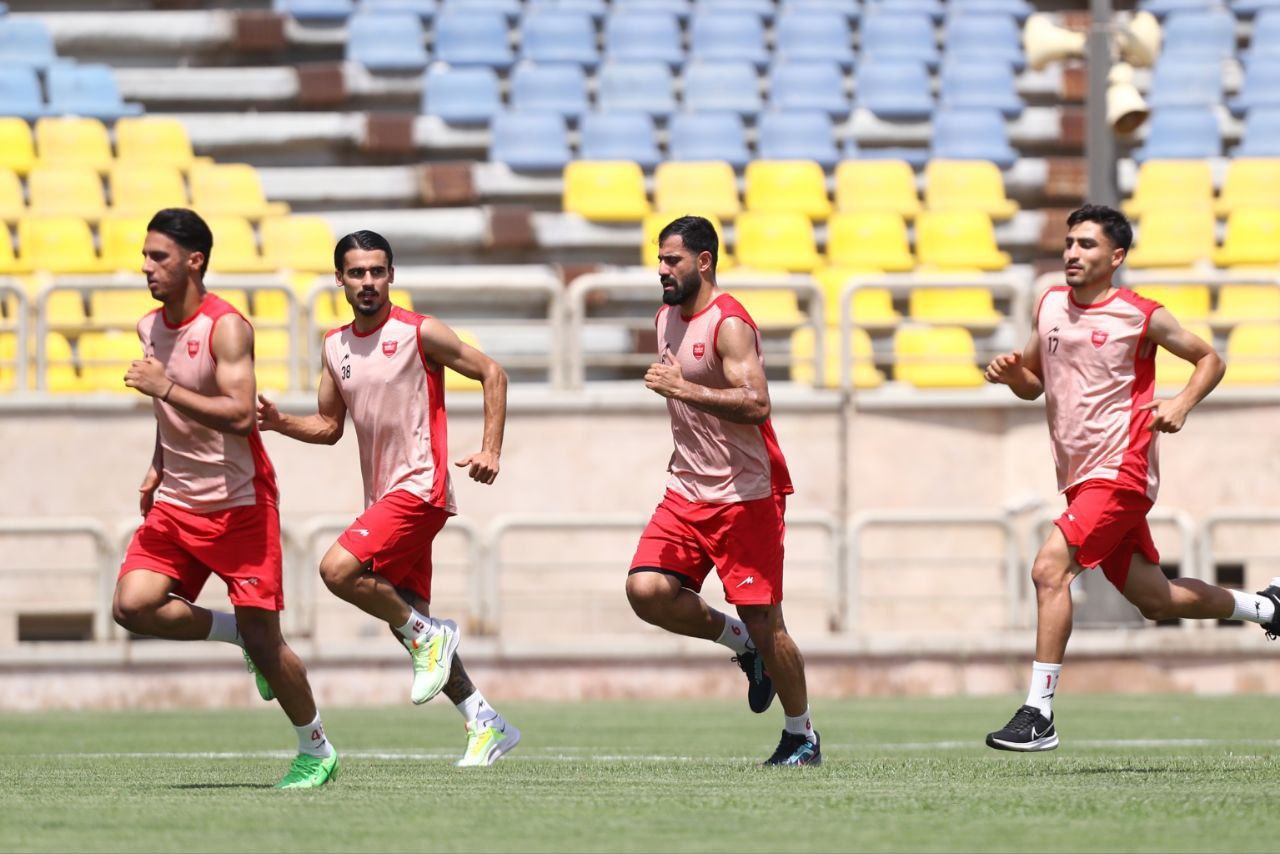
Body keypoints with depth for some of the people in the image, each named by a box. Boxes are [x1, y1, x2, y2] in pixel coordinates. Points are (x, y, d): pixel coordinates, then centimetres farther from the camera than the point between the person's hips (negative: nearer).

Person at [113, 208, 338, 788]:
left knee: (263, 641, -4)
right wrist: (157, 469, 14)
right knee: (133, 606, -15)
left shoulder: (226, 328, -16)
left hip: (239, 505, -7)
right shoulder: (150, 329, 7)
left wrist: (165, 388, -29)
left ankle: (317, 750, 16)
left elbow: (239, 415, -28)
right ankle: (235, 632, 11)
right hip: (175, 503, 7)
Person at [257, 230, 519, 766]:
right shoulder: (335, 346, 11)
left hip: (420, 486, -8)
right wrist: (281, 423, 0)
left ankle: (429, 634, -5)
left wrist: (491, 450, -11)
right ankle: (486, 724, 15)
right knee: (406, 621, 7)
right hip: (383, 495, 8)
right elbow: (329, 427, 19)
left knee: (338, 569, -24)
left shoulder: (420, 334, -8)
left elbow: (491, 373, -2)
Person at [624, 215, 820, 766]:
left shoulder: (728, 324, -15)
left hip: (746, 494, -8)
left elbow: (756, 405, -27)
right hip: (687, 492, 8)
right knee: (646, 590, -13)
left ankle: (802, 736, 13)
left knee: (764, 621, -4)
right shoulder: (667, 318, 12)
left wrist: (682, 388, -28)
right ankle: (741, 643, 11)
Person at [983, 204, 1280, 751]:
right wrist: (1010, 373, -1)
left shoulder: (1143, 317, -7)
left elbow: (1210, 360, 6)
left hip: (1119, 473, -7)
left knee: (1050, 569, -23)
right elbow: (1034, 383, 22)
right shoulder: (1049, 305, 10)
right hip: (1079, 477, 7)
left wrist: (1180, 407, -12)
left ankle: (1039, 714, -21)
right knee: (1154, 599, 14)